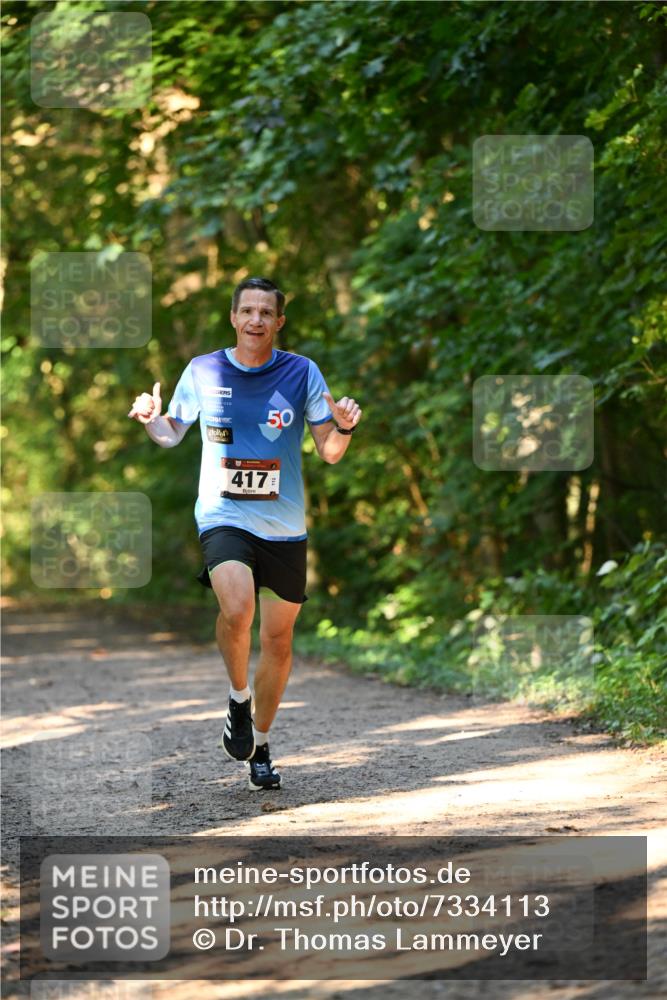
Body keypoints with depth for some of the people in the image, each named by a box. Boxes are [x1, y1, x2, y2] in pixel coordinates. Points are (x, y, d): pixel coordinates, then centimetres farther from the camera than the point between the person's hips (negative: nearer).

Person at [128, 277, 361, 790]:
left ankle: (260, 745, 29)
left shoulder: (302, 373, -1)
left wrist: (345, 428, -22)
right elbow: (172, 434, 12)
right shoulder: (203, 371, 0)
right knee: (237, 611, -28)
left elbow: (330, 452, 0)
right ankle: (238, 699, 1)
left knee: (278, 639, 8)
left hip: (284, 527, 2)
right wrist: (151, 419, -10)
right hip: (223, 517, -2)